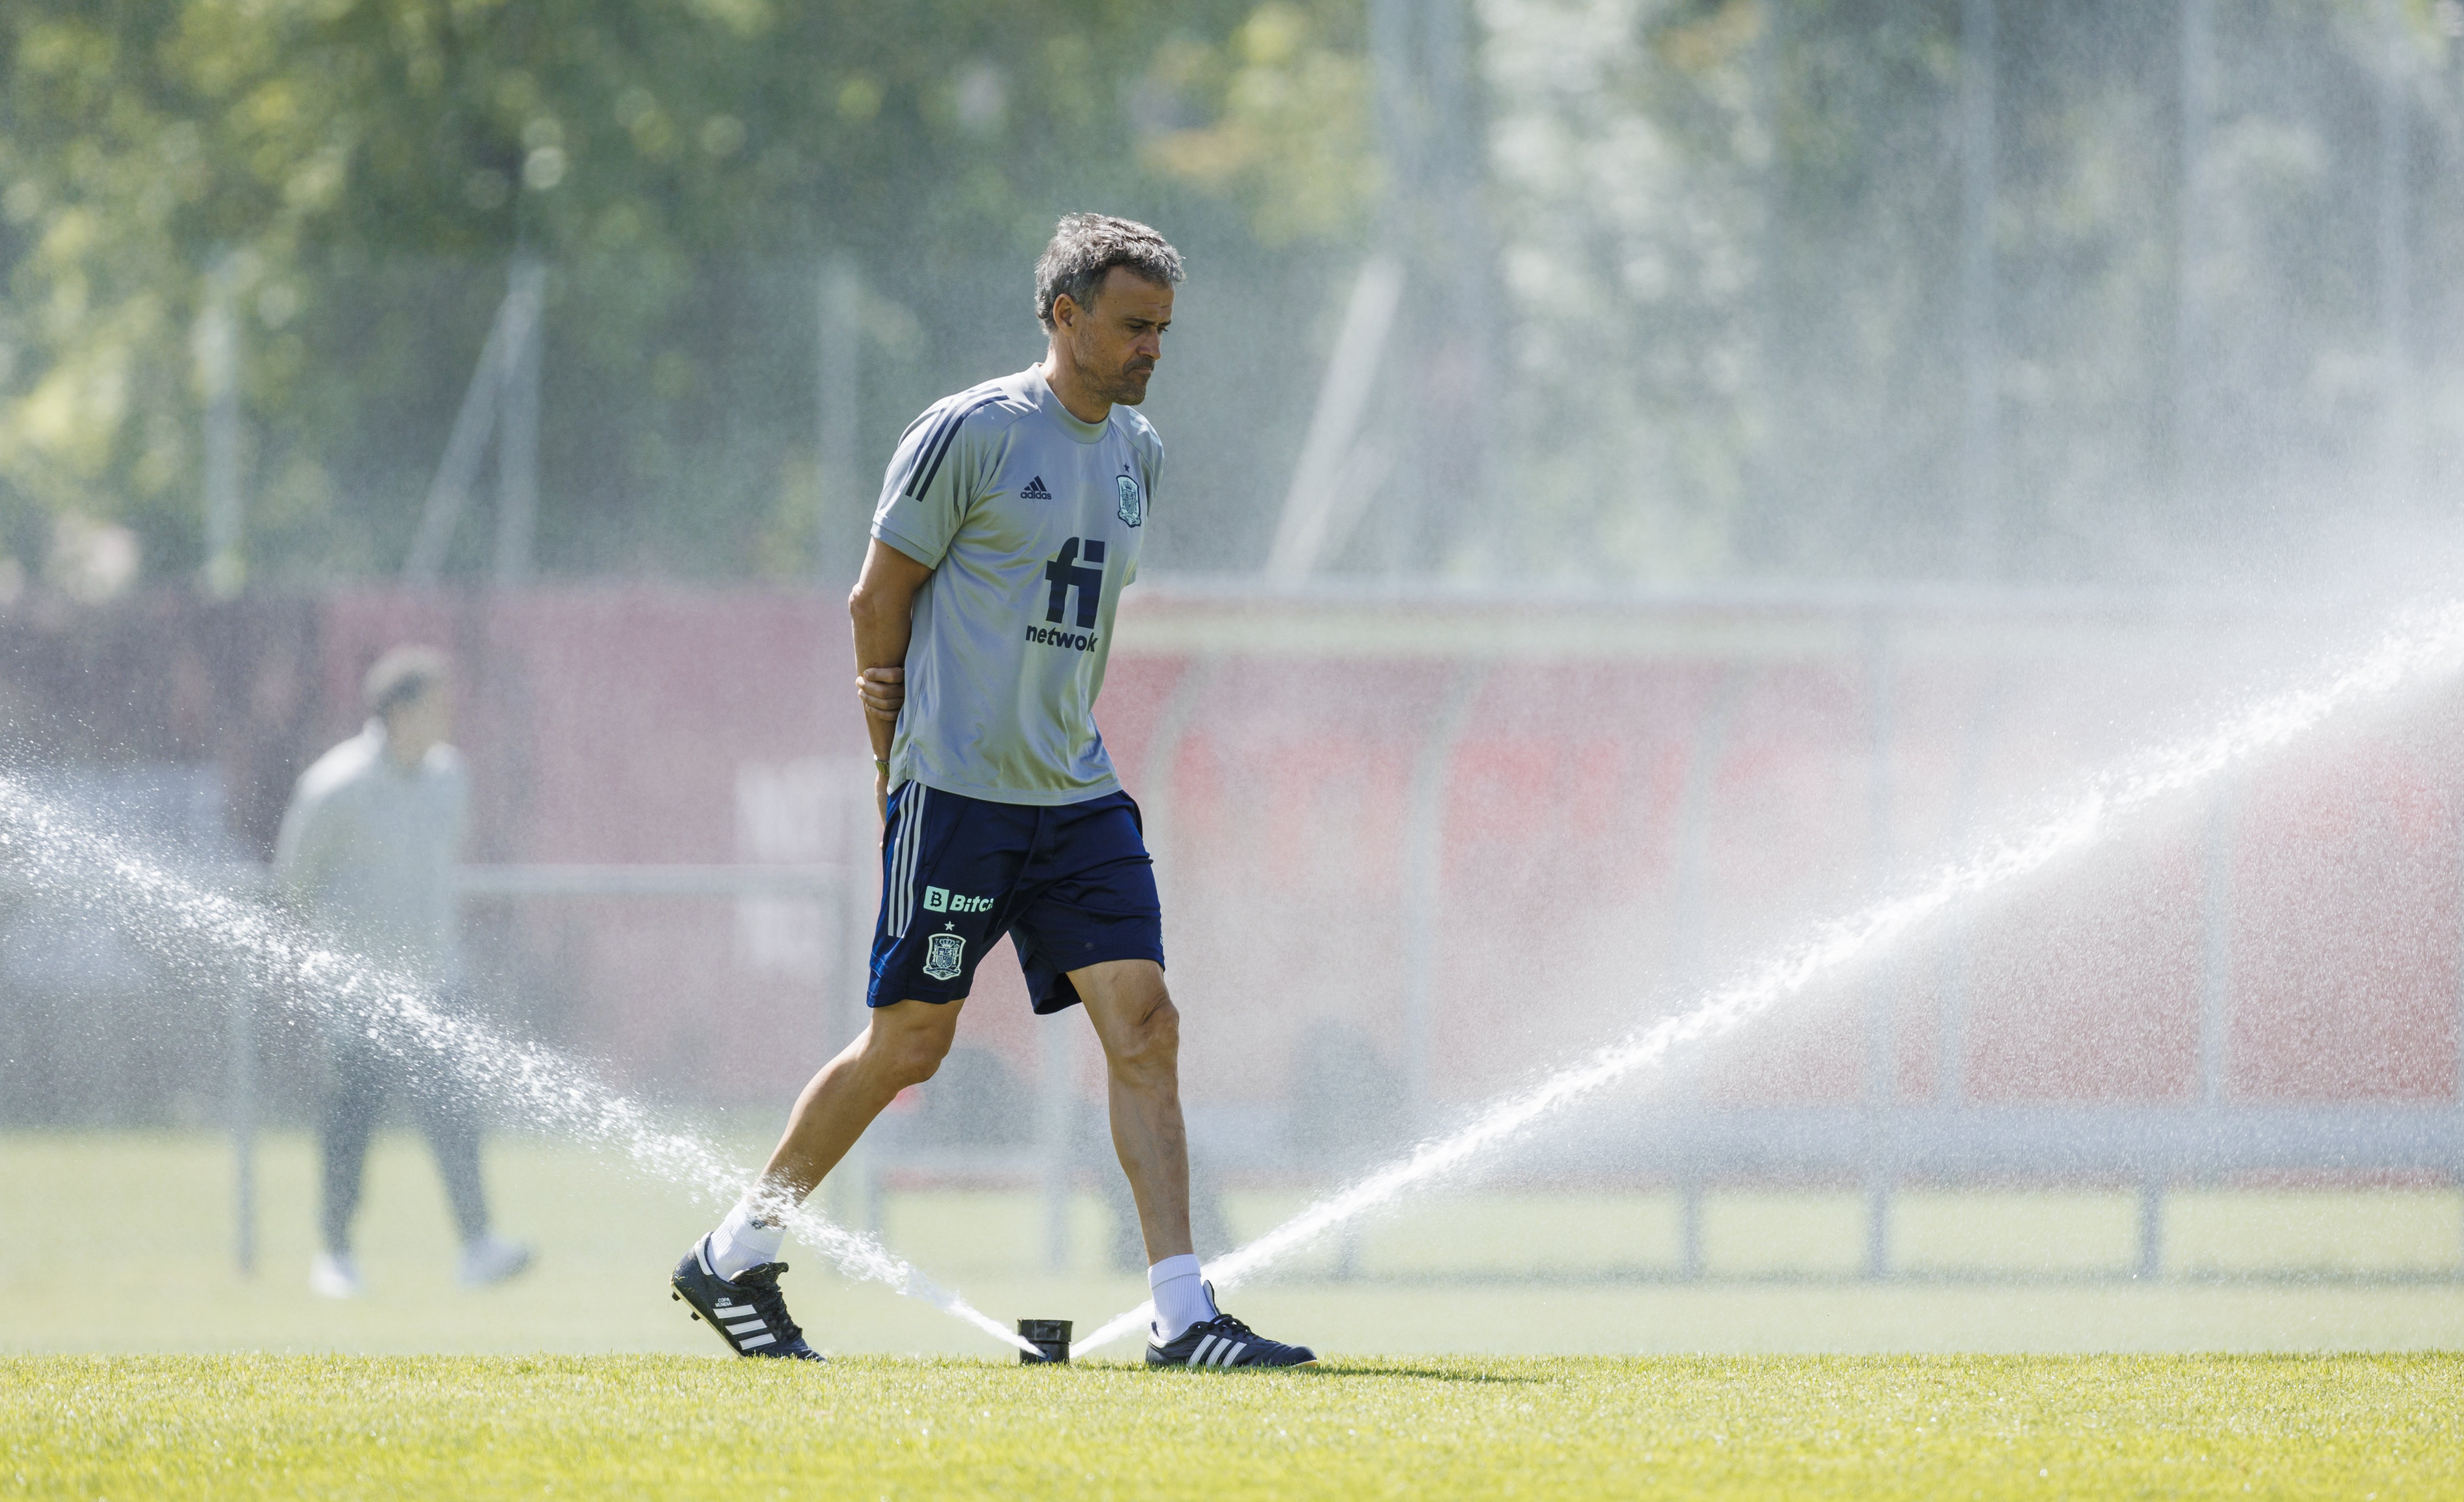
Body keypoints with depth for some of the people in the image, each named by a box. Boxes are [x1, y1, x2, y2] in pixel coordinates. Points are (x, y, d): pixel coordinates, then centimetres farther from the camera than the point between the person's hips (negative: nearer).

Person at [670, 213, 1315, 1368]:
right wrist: (897, 758, 2)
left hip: (1078, 795, 6)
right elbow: (877, 599, -3)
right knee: (909, 1044, -1)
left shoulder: (1137, 451, 12)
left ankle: (1182, 1316, -9)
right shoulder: (969, 435, -9)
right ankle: (735, 1255, 16)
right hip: (956, 793, -6)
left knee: (1144, 1026, -6)